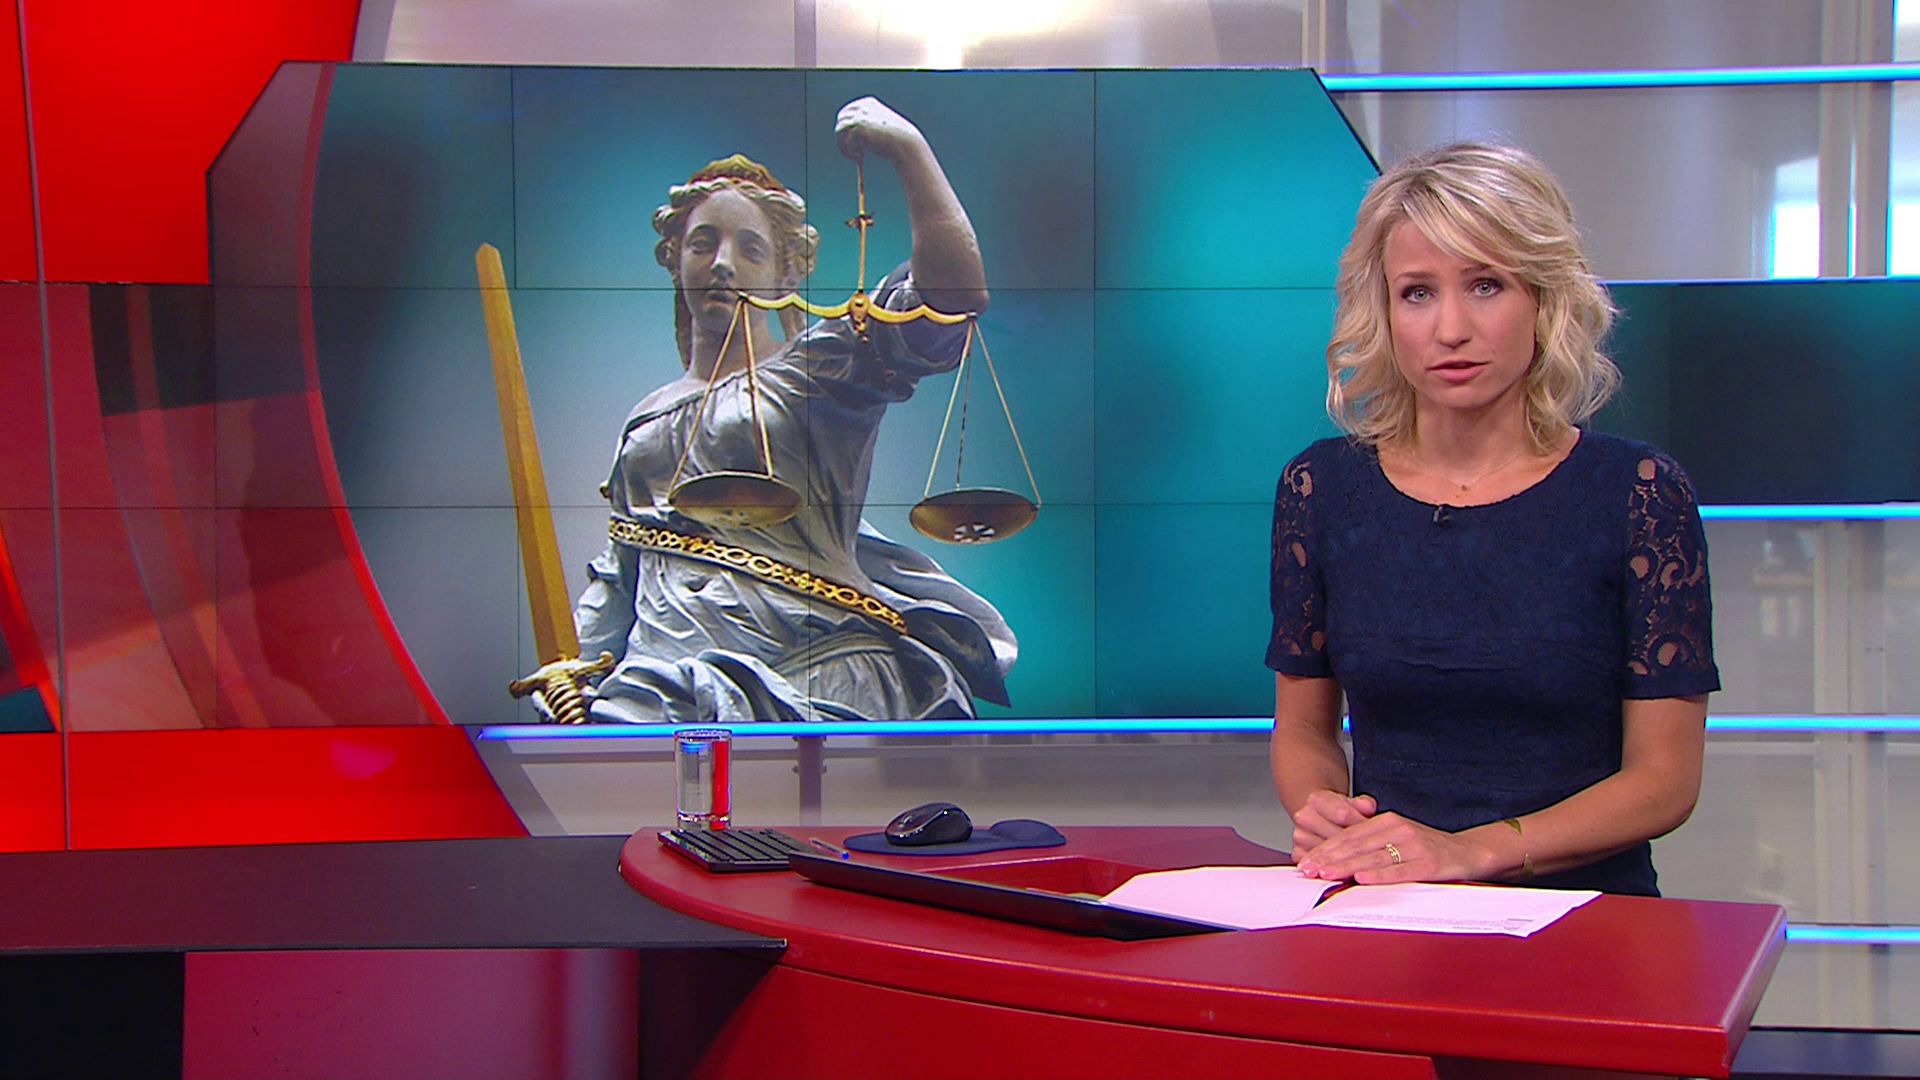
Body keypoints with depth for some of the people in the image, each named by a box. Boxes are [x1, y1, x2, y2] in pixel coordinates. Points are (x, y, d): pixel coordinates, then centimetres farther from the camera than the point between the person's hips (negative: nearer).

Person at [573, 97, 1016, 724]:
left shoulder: (815, 368, 12)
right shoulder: (645, 424, 29)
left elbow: (955, 293, -5)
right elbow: (616, 572, 30)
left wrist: (908, 149, -7)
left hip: (819, 659, -4)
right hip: (667, 668, 4)